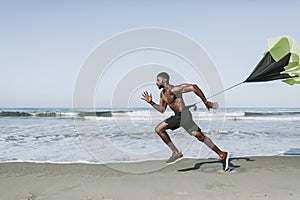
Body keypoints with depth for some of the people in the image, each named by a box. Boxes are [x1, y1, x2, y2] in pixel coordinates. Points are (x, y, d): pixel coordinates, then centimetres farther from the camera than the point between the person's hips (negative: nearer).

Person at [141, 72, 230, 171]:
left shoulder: (173, 89, -16)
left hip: (184, 115, -10)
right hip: (177, 117, 10)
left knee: (200, 136, -15)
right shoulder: (162, 93, 13)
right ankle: (176, 153, 8)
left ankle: (222, 155, -6)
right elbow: (162, 110, 19)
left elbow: (193, 87, -20)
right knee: (158, 129, 10)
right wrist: (150, 102, 8)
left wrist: (206, 102, -17)